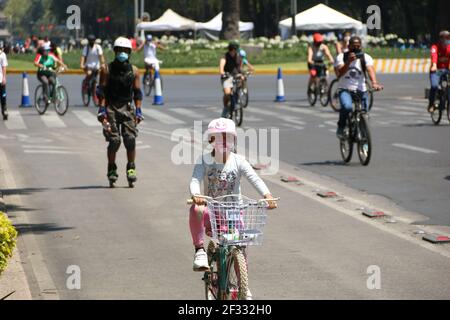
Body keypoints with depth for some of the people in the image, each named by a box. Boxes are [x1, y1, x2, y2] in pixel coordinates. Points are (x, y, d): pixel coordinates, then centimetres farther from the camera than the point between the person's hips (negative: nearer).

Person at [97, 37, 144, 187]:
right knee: (114, 140, -8)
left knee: (130, 139, -10)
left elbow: (137, 92, 10)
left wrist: (138, 111, 2)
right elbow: (101, 91, 0)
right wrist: (102, 109, -9)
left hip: (127, 107, 2)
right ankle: (111, 169, 4)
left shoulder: (134, 71, 8)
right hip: (111, 107, -2)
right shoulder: (107, 70, 3)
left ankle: (131, 168, 0)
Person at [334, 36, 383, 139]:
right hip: (345, 90, -2)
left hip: (361, 91, 2)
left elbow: (370, 70, -20)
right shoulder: (341, 57, -2)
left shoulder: (366, 57, -2)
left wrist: (374, 83, -39)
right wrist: (348, 62, -34)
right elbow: (341, 73, -18)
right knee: (347, 106, -32)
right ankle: (341, 128, -8)